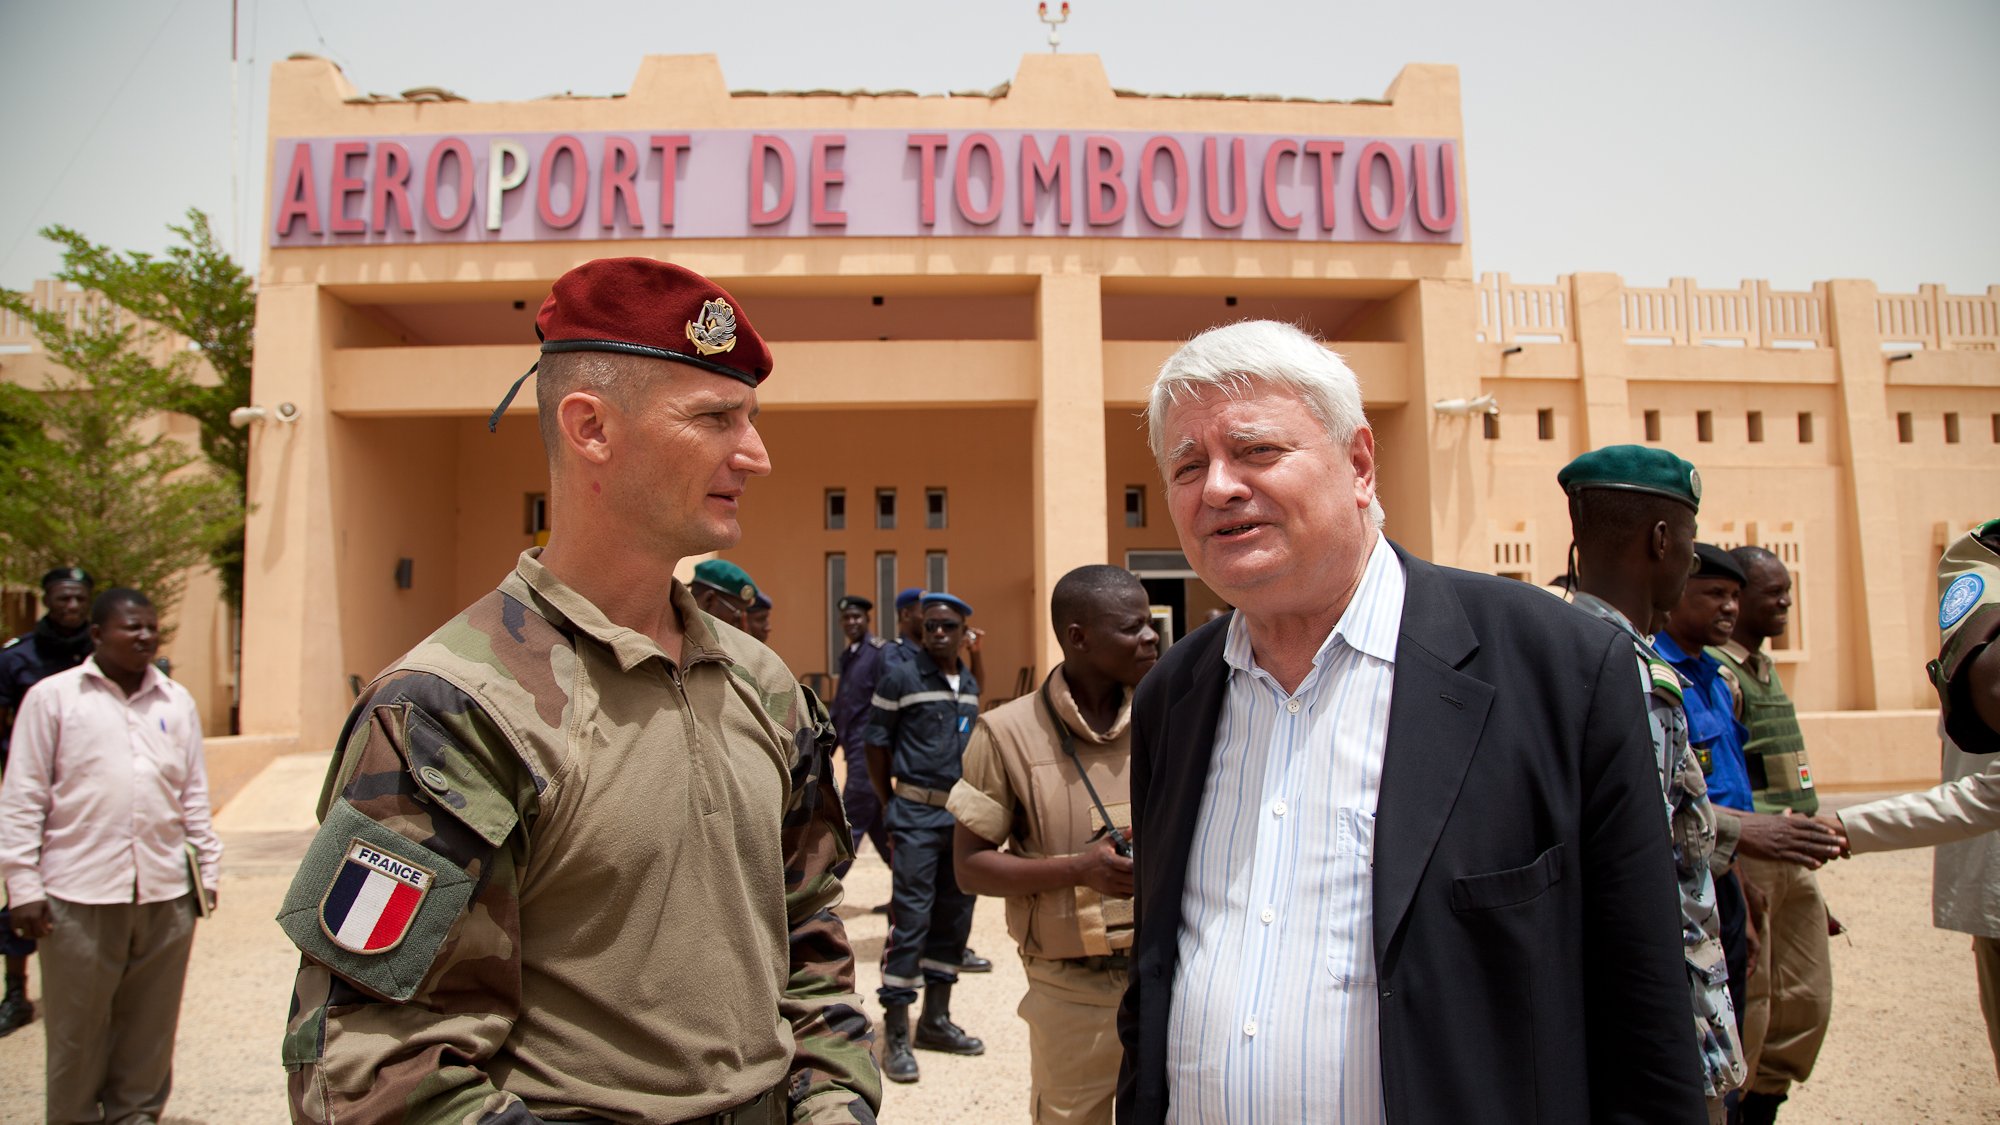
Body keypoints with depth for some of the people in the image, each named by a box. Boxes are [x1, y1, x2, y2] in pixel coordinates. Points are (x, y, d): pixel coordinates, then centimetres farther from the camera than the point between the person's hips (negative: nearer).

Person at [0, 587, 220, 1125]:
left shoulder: (177, 701, 12)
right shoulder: (52, 697, 2)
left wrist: (208, 867, 13)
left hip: (166, 894, 3)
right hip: (79, 896, -3)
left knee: (150, 1026, 11)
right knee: (76, 1030, 6)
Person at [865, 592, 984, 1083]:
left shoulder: (970, 684, 12)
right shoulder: (900, 677, -5)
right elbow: (876, 745, -2)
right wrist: (893, 804, 1)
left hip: (964, 815, 6)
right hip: (917, 816, -6)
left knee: (954, 919, 12)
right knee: (910, 921, -5)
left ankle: (936, 1020, 25)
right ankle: (895, 1035, 3)